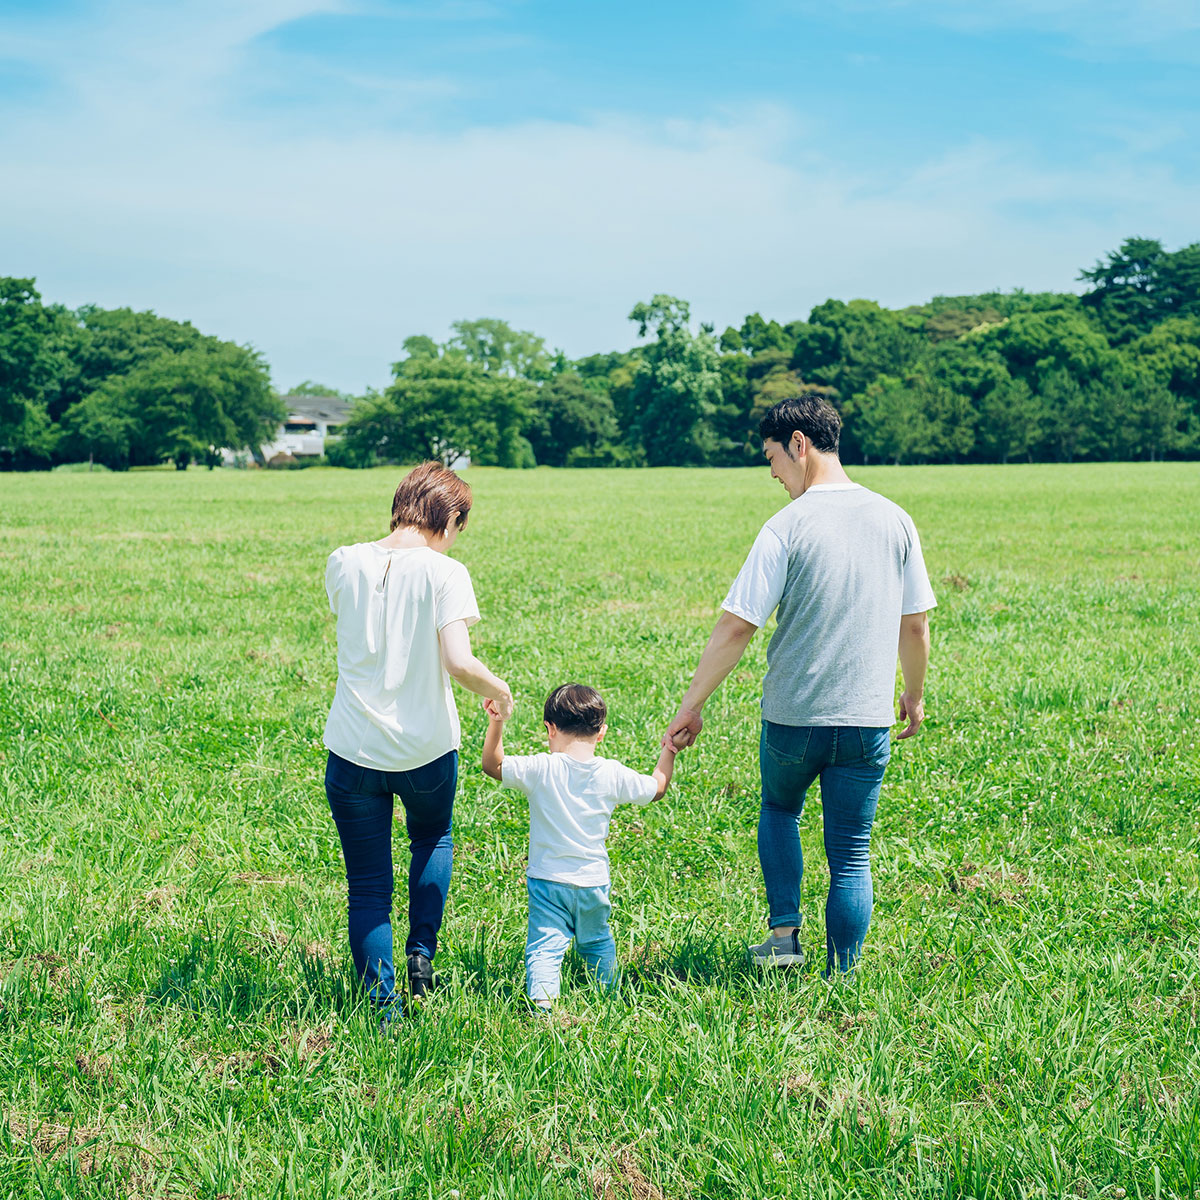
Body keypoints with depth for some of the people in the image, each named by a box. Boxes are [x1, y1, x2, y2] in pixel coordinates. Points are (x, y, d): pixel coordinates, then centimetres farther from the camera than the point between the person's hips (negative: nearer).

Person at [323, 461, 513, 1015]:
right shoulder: (444, 573, -11)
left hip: (353, 749, 1)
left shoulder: (344, 563, 0)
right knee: (432, 841, 30)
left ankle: (382, 1002, 8)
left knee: (368, 888, 12)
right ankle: (421, 956, 22)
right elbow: (459, 663, -20)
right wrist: (500, 692, -2)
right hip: (426, 749, -1)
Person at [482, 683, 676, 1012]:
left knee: (544, 947, -5)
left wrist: (496, 724, -11)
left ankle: (542, 1001, -24)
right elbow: (656, 788, 10)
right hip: (593, 883, 3)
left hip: (548, 880, -3)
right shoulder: (613, 775, -5)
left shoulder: (540, 770, -13)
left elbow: (492, 766, -6)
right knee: (598, 943, 25)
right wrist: (668, 752, 21)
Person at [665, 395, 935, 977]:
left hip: (793, 716, -2)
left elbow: (736, 627, -13)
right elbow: (915, 624, 8)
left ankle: (785, 932, 19)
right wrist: (914, 695, 23)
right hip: (868, 720, 2)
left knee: (779, 811, 26)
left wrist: (690, 707, -6)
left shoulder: (787, 527, -12)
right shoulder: (894, 519, 1)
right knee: (851, 855, 10)